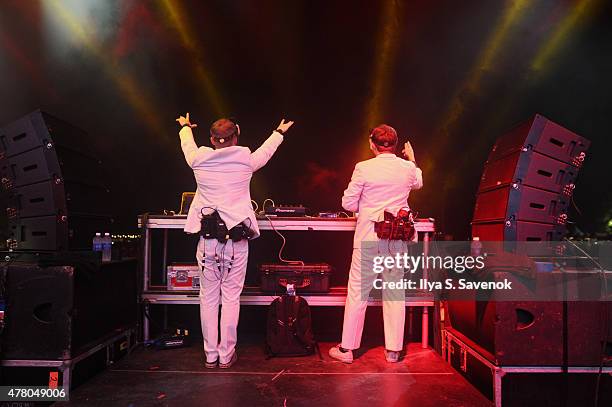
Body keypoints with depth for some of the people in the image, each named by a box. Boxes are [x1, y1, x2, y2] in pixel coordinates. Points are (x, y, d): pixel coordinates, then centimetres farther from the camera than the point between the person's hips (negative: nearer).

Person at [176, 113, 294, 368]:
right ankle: (226, 356, 17)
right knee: (231, 299, 7)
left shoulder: (199, 160, 1)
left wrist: (185, 127, 49)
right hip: (236, 240, -1)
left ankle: (210, 355, 21)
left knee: (208, 299, 11)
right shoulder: (246, 161, -2)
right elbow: (266, 150, 20)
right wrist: (279, 133, 42)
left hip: (207, 240, 2)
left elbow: (187, 144, 25)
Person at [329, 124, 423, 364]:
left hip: (368, 237, -3)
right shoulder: (408, 168, 3)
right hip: (398, 238, 3)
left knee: (357, 292, 5)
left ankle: (347, 349, 13)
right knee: (395, 294, 11)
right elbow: (418, 183, 27)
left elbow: (348, 203, -5)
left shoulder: (364, 168, -8)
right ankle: (393, 350, 19)